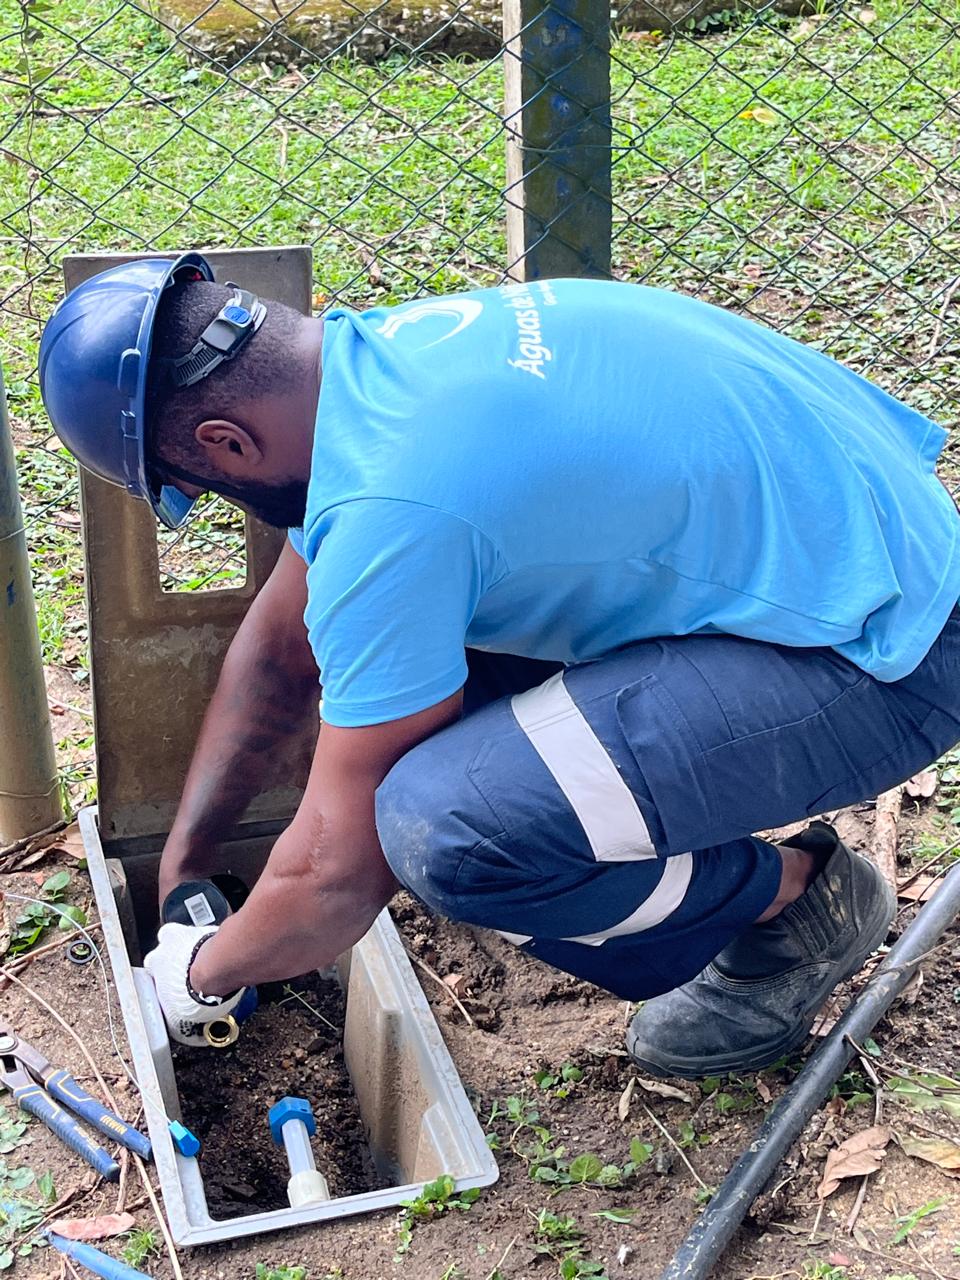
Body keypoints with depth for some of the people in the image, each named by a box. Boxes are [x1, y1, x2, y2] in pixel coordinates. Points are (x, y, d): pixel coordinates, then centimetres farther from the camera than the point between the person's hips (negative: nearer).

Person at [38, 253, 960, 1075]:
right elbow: (281, 641, 15)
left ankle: (796, 898, 1)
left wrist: (207, 971, 5)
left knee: (445, 826, -26)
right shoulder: (379, 352, 2)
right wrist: (184, 859, 23)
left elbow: (343, 870, -16)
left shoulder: (389, 510, -27)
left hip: (884, 659, -9)